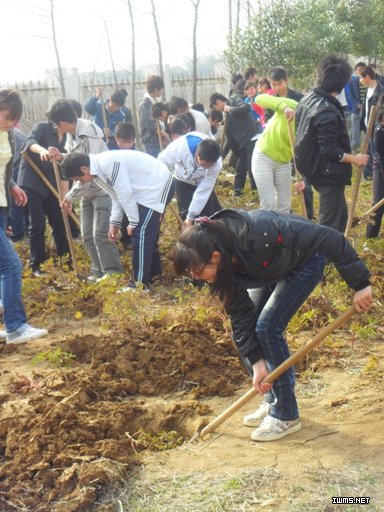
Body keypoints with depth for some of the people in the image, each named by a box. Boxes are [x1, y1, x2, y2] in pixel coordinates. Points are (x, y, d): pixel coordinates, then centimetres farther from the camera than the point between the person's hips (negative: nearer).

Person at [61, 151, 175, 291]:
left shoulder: (108, 163, -25)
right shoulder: (98, 170, 8)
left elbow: (125, 193, -23)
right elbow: (116, 195, 15)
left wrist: (133, 221, -14)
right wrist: (115, 222, 9)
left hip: (159, 185, -10)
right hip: (149, 188, 10)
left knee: (140, 233, -12)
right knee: (147, 232, 17)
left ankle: (140, 283, -9)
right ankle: (153, 272, 31)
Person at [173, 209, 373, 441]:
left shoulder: (260, 234, -42)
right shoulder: (224, 264, -21)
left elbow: (329, 239, -35)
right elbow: (241, 313, -14)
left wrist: (360, 282, -31)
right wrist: (257, 363, -19)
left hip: (305, 261, -6)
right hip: (270, 270, 7)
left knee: (268, 327, -17)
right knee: (244, 329, -1)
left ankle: (286, 415, -5)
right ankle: (273, 402, 15)